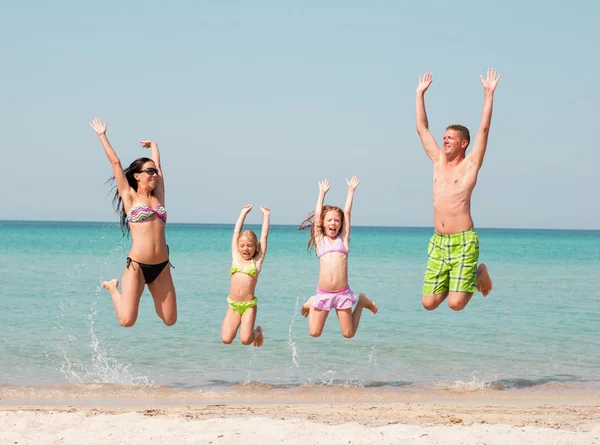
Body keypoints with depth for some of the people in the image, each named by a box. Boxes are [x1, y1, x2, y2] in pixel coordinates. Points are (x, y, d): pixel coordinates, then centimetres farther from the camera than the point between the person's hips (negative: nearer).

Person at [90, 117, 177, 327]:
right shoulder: (130, 197, 4)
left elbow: (157, 164, 25)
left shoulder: (158, 196, 14)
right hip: (137, 266, -5)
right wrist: (102, 136, 15)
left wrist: (152, 144, 41)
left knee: (170, 320, 5)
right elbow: (115, 163, 7)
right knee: (127, 320, -14)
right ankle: (114, 289, 20)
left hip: (162, 267, 5)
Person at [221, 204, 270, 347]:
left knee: (245, 340, -16)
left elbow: (264, 236, 8)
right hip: (233, 305, 2)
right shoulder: (236, 257, 10)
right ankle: (236, 326, 21)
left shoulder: (257, 261, 4)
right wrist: (244, 212, 22)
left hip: (249, 305, -2)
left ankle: (257, 331, 19)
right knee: (226, 339, -12)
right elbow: (236, 232, 15)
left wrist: (266, 215, 15)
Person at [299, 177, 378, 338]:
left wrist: (351, 190, 18)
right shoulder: (320, 240, 10)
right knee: (314, 333, 2)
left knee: (348, 334, 3)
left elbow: (347, 212, 13)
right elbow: (317, 214, 13)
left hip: (342, 293, 0)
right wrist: (322, 192, 22)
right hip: (323, 293, 0)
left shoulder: (343, 239, 10)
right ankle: (312, 305, 31)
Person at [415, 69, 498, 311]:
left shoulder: (470, 164, 2)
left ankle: (479, 274, 18)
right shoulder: (439, 161, 15)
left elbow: (484, 129, -6)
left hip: (463, 242, -5)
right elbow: (422, 128, 19)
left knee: (456, 304, -12)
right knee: (429, 303, 0)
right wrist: (420, 94, 20)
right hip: (438, 243, 5)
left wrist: (489, 93, -7)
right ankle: (455, 282, 29)